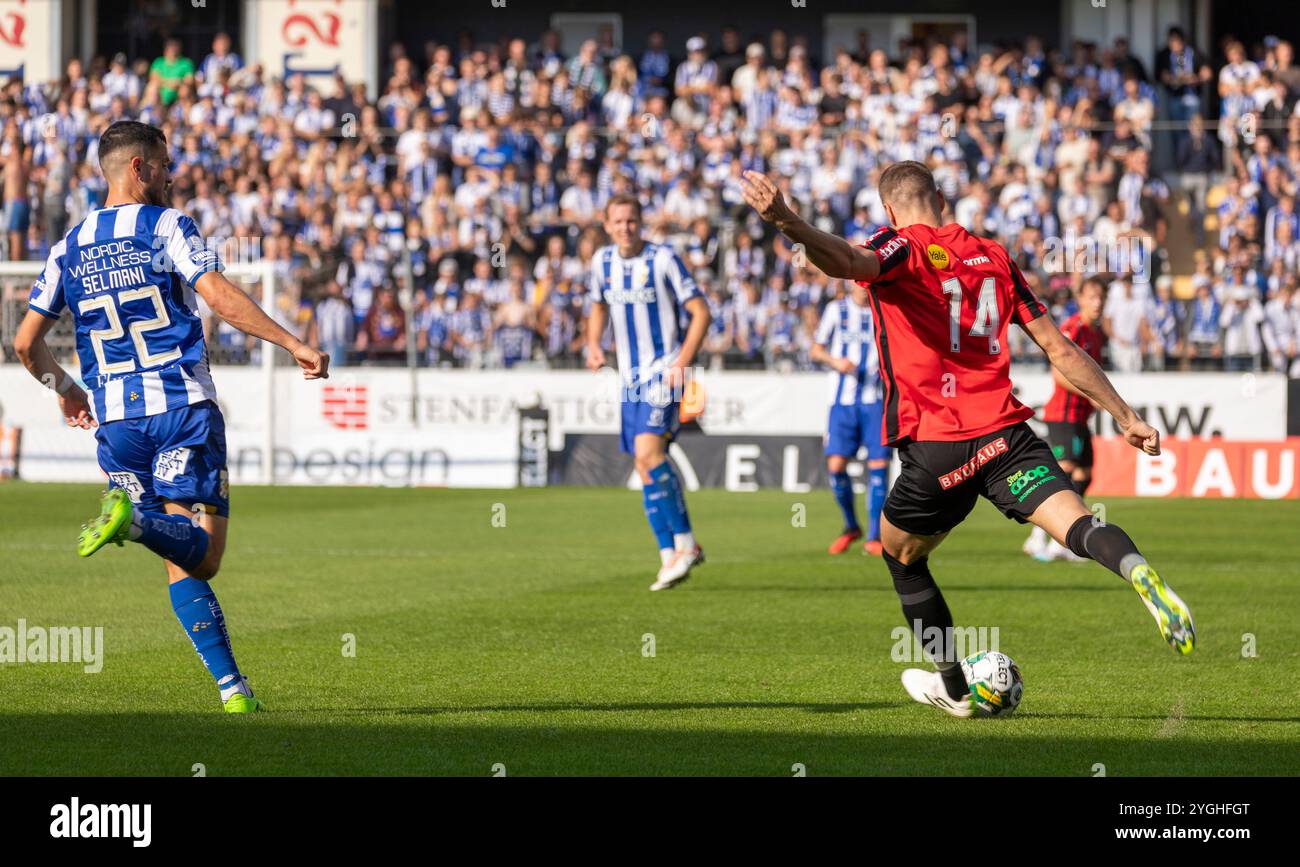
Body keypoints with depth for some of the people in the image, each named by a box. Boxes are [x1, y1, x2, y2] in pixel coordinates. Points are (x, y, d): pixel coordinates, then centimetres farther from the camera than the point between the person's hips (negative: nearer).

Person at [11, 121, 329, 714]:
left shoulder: (69, 247, 14)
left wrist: (66, 389, 33)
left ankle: (231, 685, -2)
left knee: (183, 566, 7)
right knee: (201, 549, -8)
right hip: (181, 404, -5)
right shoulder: (166, 226, 0)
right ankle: (133, 519, -38)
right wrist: (294, 344, -11)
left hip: (115, 420, 5)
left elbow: (25, 342, 15)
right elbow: (222, 299, -14)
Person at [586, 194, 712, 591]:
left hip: (664, 371, -7)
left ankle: (685, 542, -13)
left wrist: (681, 364, -17)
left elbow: (700, 312, -10)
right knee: (645, 468, 4)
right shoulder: (602, 261, 6)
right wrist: (593, 344, 6)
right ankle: (670, 557, 10)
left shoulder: (663, 259, -11)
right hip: (631, 376, 7)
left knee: (648, 451, -23)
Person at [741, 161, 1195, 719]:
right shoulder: (992, 256, 17)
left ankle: (955, 688, 32)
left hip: (935, 451, -3)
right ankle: (1138, 572, -49)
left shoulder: (902, 246, 2)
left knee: (901, 558, 22)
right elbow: (1059, 348, 16)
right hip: (1005, 436, 3)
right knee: (1077, 523, -14)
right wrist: (1125, 416, 21)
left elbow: (850, 262, -24)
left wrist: (787, 223, -42)